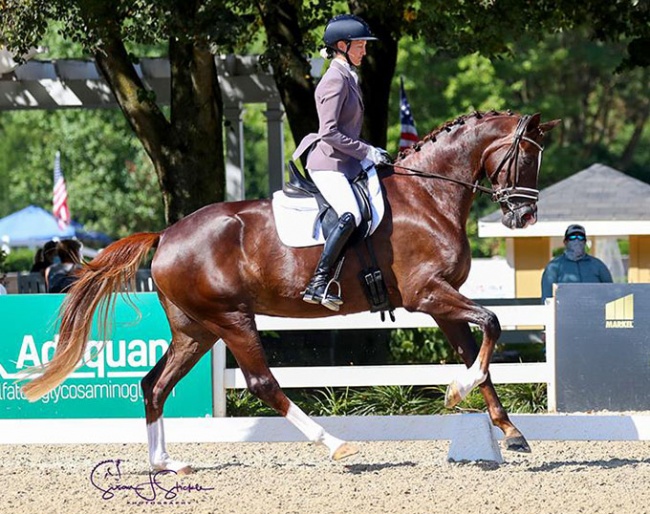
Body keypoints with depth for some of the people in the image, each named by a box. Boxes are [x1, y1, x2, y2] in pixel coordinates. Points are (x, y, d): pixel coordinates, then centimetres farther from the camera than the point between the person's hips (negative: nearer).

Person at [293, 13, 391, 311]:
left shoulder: (347, 79, 18)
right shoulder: (336, 80, -13)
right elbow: (329, 133, -21)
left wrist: (372, 152, 12)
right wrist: (367, 152, -16)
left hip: (347, 163, 11)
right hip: (329, 164, -11)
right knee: (350, 216, -29)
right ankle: (318, 283, -29)